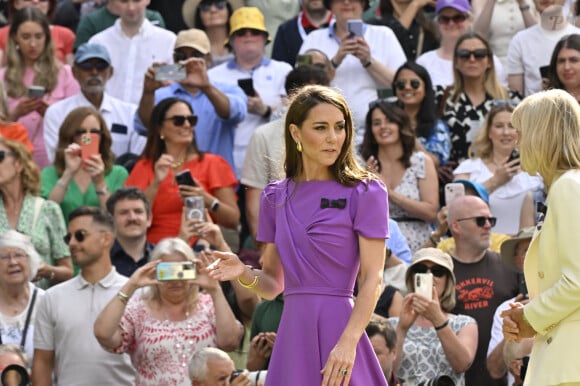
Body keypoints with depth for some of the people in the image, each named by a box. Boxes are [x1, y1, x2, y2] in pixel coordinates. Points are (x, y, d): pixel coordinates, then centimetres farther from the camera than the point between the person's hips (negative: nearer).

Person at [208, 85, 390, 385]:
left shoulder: (364, 192, -1)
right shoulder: (276, 197, 12)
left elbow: (372, 279, -8)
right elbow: (273, 285, 14)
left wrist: (348, 343, -20)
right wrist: (243, 273, -7)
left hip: (337, 327, -4)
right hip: (292, 334, 4)